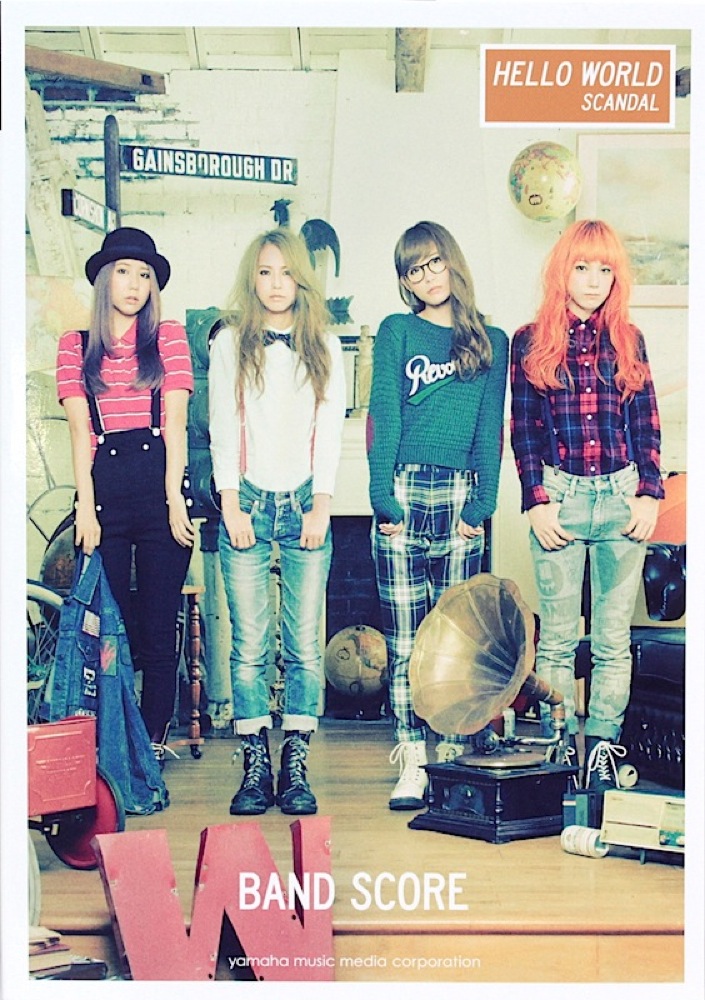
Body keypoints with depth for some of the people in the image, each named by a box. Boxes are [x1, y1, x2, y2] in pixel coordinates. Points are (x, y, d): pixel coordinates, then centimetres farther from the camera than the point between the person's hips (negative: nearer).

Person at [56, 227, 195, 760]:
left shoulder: (169, 337, 10)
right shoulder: (75, 345, 12)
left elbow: (174, 420, 1)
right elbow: (81, 427, 4)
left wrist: (174, 498, -8)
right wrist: (85, 505, -5)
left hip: (160, 482, -1)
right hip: (104, 486, 1)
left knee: (159, 629, 2)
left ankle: (153, 745, 11)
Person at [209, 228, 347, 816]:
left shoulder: (325, 347, 12)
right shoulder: (230, 343, 10)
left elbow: (330, 430, 7)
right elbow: (223, 427, 5)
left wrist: (322, 503, -4)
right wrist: (231, 504, -3)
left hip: (305, 505, 1)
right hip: (248, 504, 0)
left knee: (305, 645, -2)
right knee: (249, 645, -3)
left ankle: (295, 768, 4)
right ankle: (255, 769, 3)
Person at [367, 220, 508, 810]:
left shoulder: (491, 342, 12)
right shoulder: (397, 331, 7)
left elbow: (491, 429, 7)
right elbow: (384, 418, 0)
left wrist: (482, 502, -3)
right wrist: (384, 497, -9)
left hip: (461, 498, 2)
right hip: (405, 492, -1)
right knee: (405, 641, -2)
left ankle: (453, 759, 11)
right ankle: (413, 765, 2)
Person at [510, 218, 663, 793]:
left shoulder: (628, 341, 10)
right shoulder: (531, 343, 5)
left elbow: (646, 425, 10)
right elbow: (524, 429, 3)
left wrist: (649, 494, 0)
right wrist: (538, 502, -5)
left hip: (623, 496, 2)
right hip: (560, 495, -2)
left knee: (614, 638, 4)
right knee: (557, 637, 2)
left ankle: (603, 747, 13)